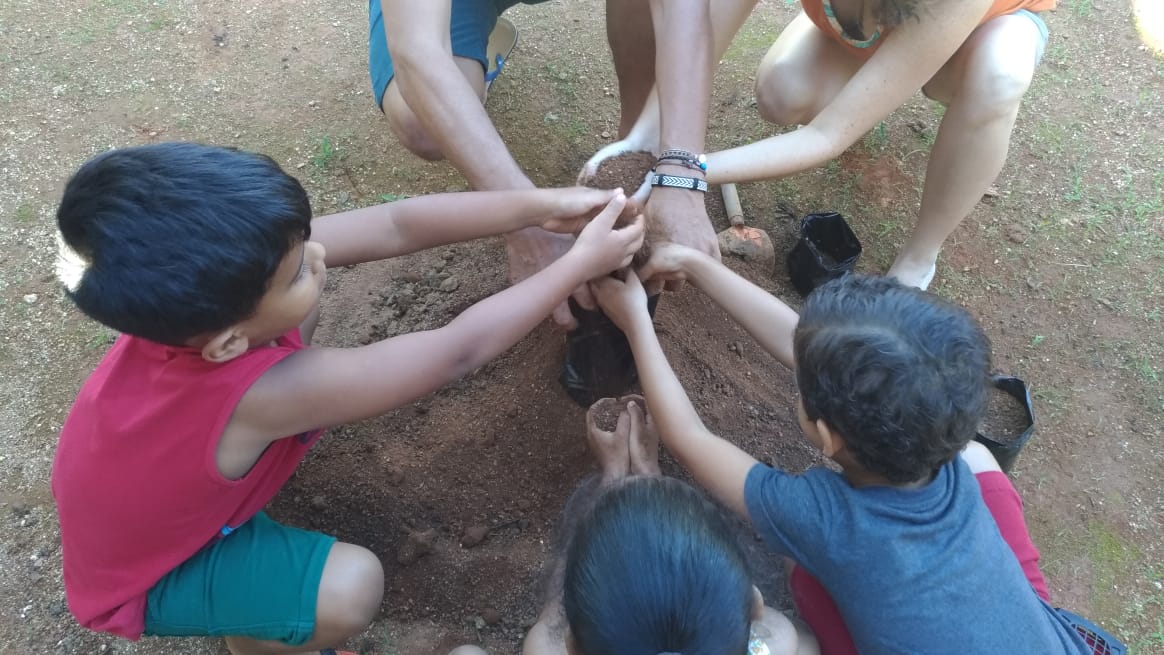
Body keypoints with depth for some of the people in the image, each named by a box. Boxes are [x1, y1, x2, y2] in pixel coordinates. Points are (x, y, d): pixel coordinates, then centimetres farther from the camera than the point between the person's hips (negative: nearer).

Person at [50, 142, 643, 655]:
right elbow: (461, 352, -39)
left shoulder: (195, 297, -27)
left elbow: (396, 226, -24)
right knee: (352, 588, -27)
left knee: (293, 301, -6)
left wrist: (543, 206, -24)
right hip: (141, 577, -5)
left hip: (147, 480, 6)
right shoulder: (262, 394, -45)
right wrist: (582, 262, -29)